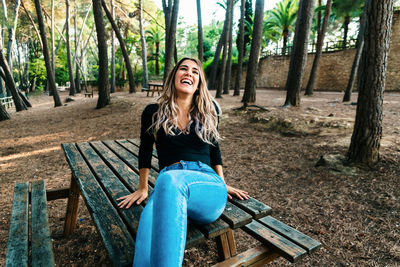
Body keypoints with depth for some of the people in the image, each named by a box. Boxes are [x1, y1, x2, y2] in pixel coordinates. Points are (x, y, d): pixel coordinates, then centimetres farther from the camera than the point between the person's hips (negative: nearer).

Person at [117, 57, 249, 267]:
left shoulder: (210, 110, 14)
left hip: (208, 187, 1)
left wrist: (223, 185, 20)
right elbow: (145, 152, 19)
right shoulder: (153, 112, 11)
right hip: (167, 185, 0)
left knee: (171, 179, -37)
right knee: (150, 221, -38)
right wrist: (142, 189, 22)